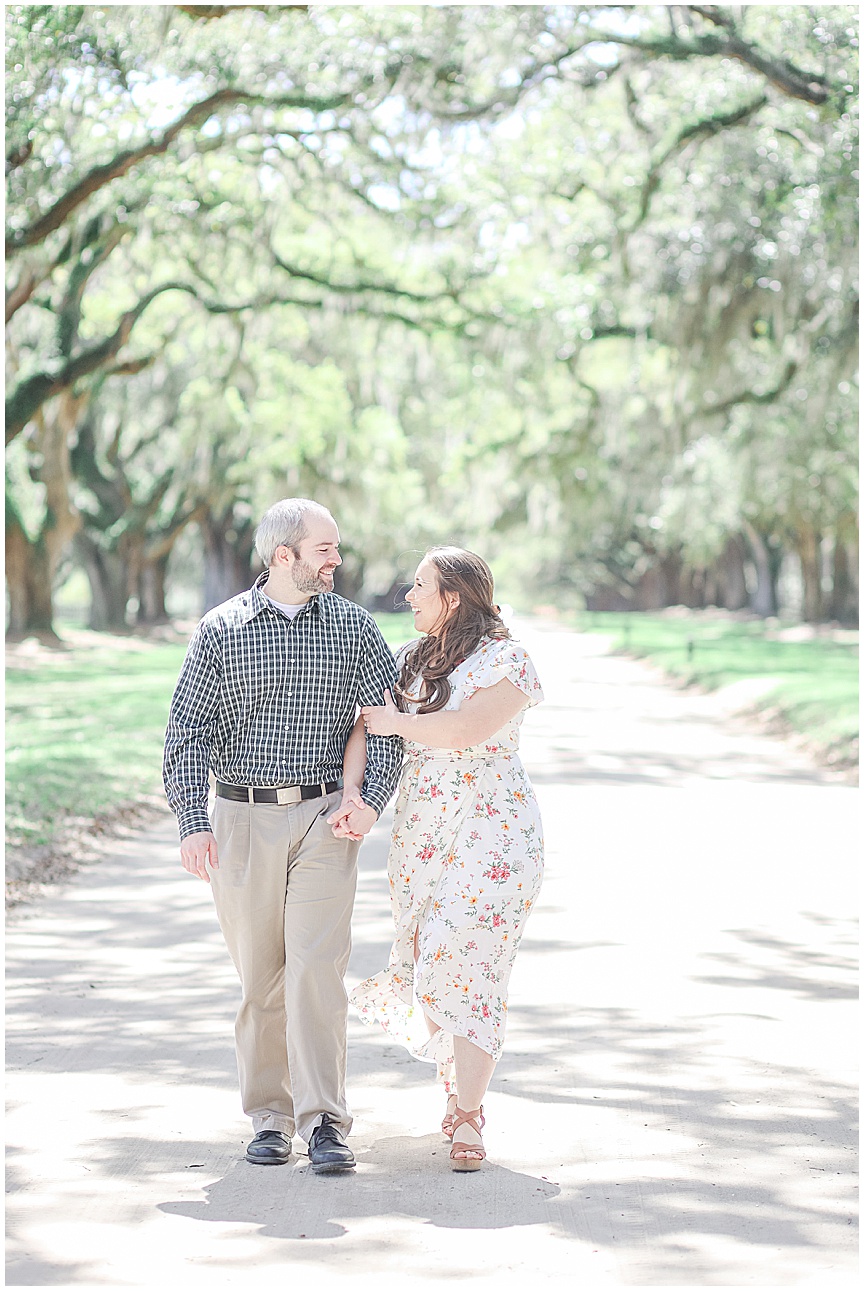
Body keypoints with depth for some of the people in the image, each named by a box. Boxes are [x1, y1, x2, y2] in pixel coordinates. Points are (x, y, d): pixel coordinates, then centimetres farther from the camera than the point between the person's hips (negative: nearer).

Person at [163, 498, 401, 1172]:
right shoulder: (220, 630, 2)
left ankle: (324, 1123, -9)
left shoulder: (353, 624, 5)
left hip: (325, 818, 0)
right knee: (259, 976, 5)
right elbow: (188, 731, 0)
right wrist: (193, 821, -12)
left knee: (317, 969, -10)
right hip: (244, 819, 0)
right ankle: (271, 1117, 16)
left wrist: (371, 798, -12)